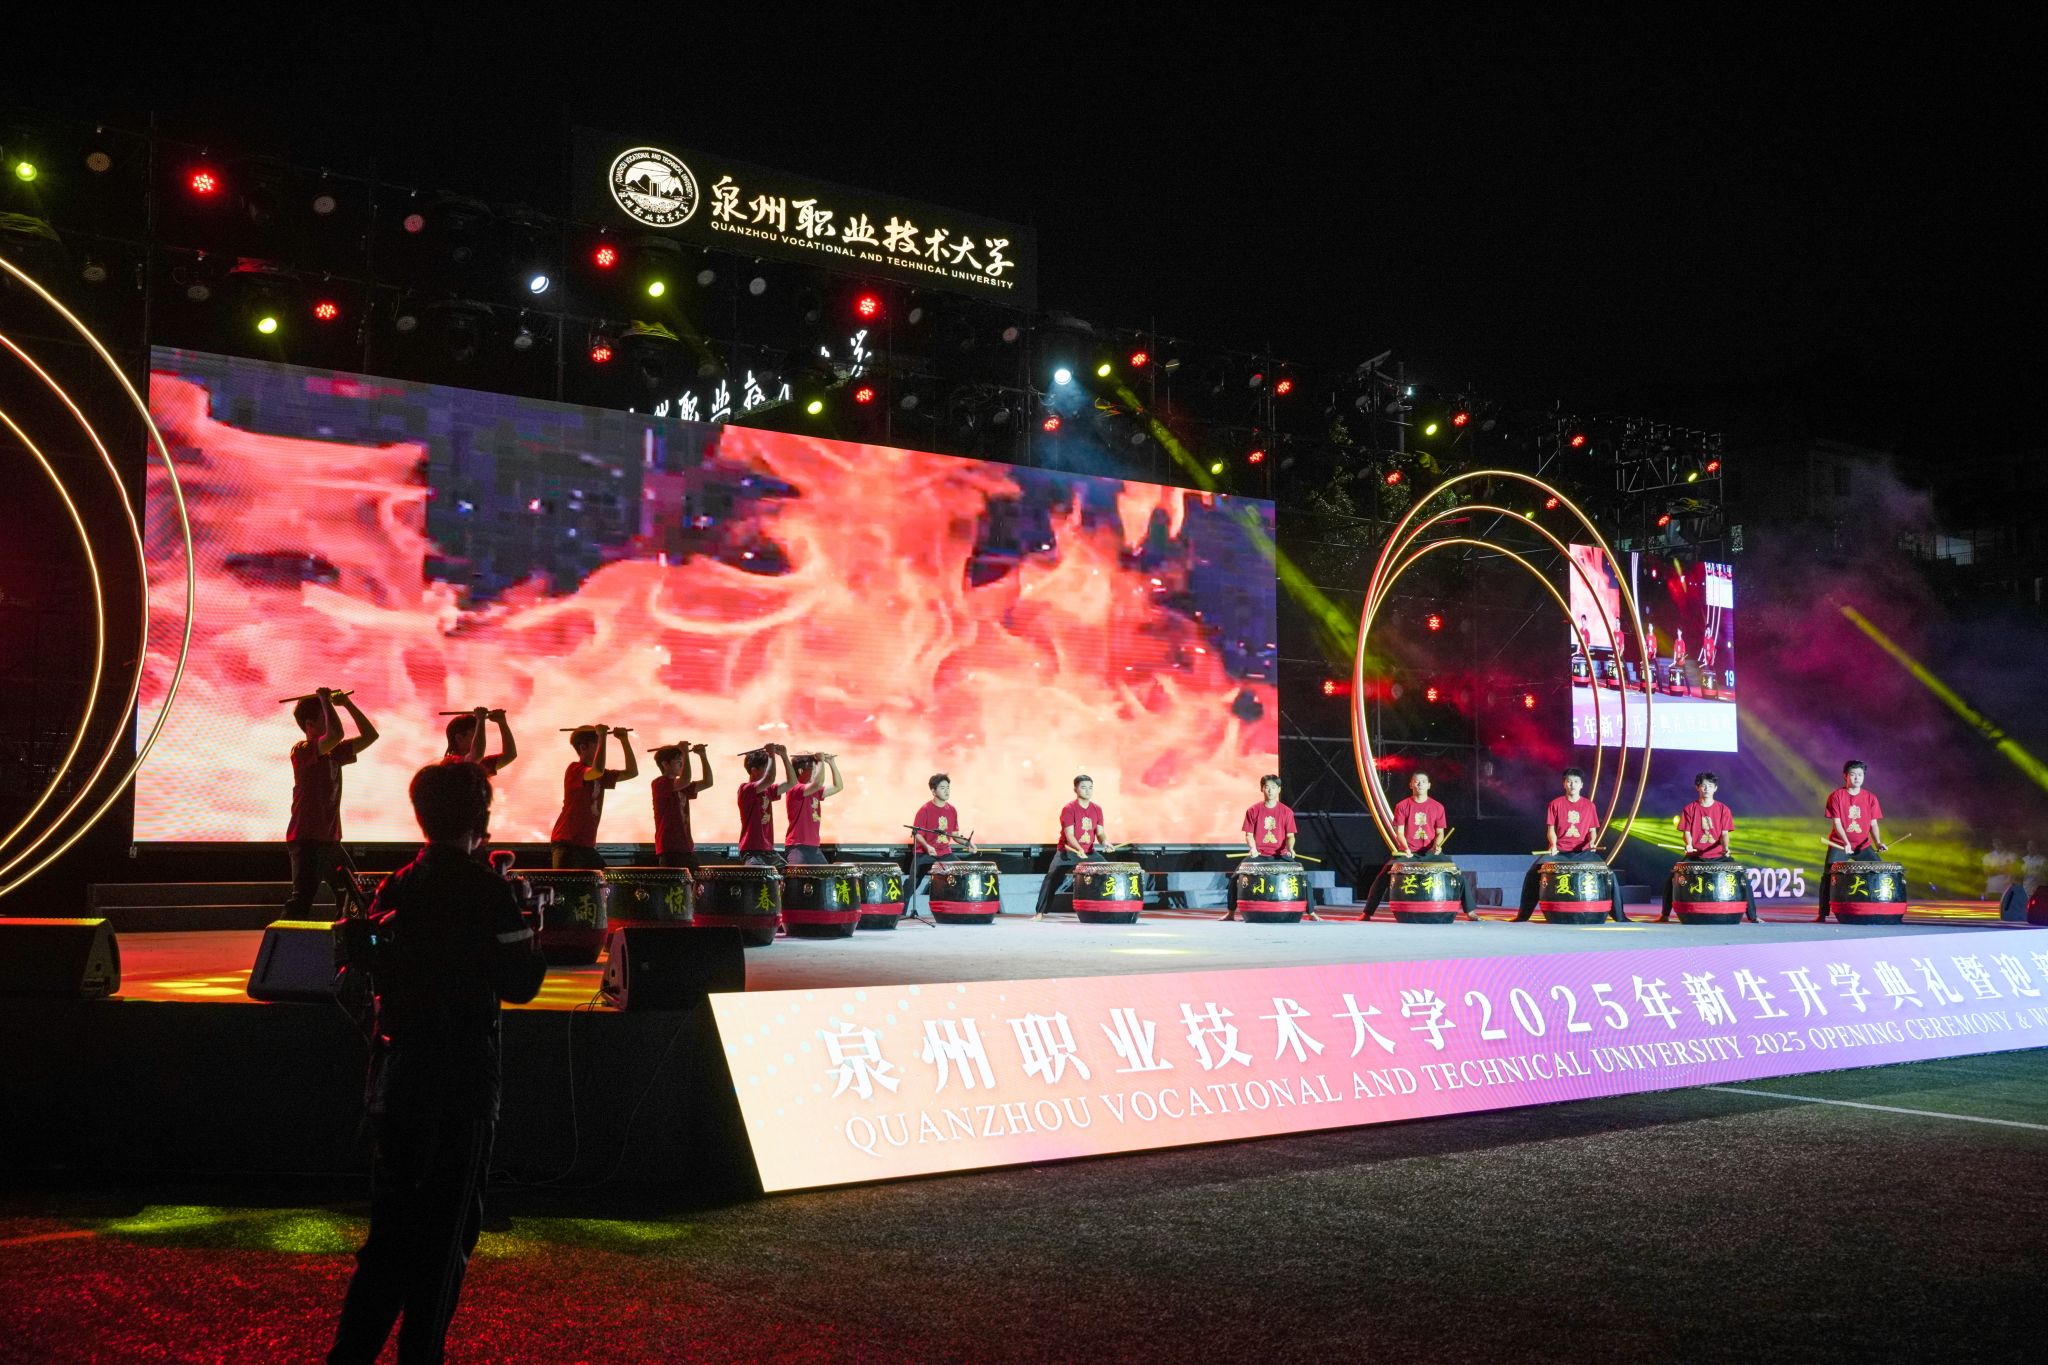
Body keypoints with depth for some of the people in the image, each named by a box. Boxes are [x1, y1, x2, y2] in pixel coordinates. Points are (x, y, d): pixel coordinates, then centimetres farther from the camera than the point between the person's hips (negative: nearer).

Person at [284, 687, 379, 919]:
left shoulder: (334, 753, 13)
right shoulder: (302, 751, -12)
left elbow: (370, 736, 16)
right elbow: (335, 734, -31)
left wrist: (347, 703, 11)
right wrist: (325, 700, -16)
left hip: (330, 840, 9)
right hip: (307, 841, -9)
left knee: (352, 898, 17)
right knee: (301, 901, -19)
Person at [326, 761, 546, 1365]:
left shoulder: (395, 887, 5)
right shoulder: (483, 889, -13)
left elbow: (376, 974, 13)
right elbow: (519, 983, -12)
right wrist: (535, 944, 5)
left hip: (394, 1078, 6)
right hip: (459, 1084, -6)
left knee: (392, 1226, 16)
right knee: (445, 1235, 6)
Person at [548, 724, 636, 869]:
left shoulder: (599, 775, 14)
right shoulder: (575, 769, -12)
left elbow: (632, 772, 13)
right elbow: (598, 770, -34)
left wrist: (624, 740, 6)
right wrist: (602, 735, -25)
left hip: (587, 846, 9)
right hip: (567, 843, -9)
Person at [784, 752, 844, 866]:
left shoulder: (814, 791, 15)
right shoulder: (795, 789, -11)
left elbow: (838, 787, 20)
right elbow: (818, 783, -27)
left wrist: (832, 763, 12)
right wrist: (821, 760, -15)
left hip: (814, 848, 9)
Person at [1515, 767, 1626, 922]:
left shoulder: (1589, 806, 8)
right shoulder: (1556, 804, 5)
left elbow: (1593, 830, 10)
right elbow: (1551, 829, 3)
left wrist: (1592, 842, -12)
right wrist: (1553, 845, -16)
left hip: (1583, 852, 1)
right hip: (1559, 852, -1)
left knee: (1608, 874, -17)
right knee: (1534, 871, -23)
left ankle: (1619, 915, -4)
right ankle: (1523, 914, -13)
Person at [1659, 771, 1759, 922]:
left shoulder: (1723, 809, 4)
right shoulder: (1690, 809, 4)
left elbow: (1724, 833, -3)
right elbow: (1687, 832, 0)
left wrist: (1725, 847, -23)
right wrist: (1689, 845, -21)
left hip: (1718, 856, 0)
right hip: (1695, 856, 0)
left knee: (1743, 878, -14)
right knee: (1672, 878, -18)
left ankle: (1752, 916, -2)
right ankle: (1665, 914, -4)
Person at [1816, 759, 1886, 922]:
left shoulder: (1870, 797, 3)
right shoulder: (1836, 796, -6)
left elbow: (1873, 824, 3)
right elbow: (1836, 822, -12)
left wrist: (1878, 842, -15)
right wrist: (1846, 843, -26)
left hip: (1863, 846, 3)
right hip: (1839, 844, -3)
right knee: (1828, 876, -13)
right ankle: (1822, 914, -8)